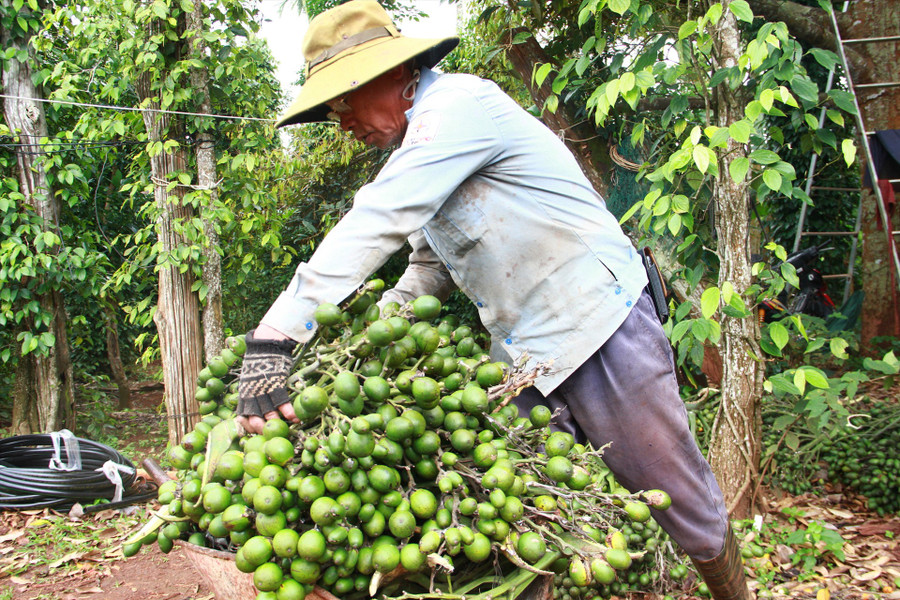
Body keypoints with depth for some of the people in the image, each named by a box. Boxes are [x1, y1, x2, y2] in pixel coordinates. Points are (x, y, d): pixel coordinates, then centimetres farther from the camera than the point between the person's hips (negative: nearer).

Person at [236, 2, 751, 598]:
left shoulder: (459, 103, -16)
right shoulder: (419, 147, 13)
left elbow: (375, 224, -27)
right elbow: (433, 268, 19)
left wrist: (275, 336, -30)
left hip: (599, 323, -8)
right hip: (524, 354, 9)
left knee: (677, 495, 4)